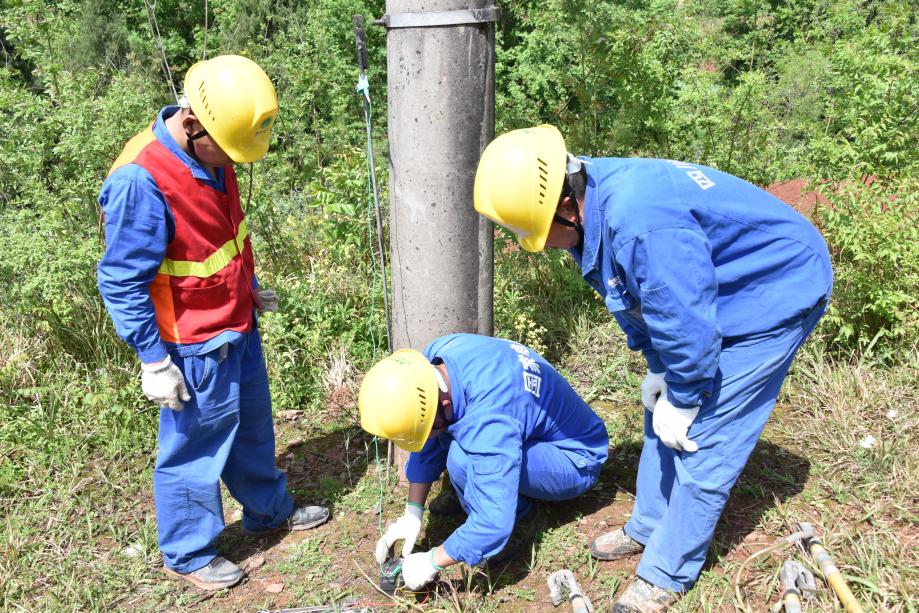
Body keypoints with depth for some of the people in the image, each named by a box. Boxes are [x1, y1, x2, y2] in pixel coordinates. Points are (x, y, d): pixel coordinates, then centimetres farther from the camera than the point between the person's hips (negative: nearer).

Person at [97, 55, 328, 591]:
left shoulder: (213, 153, -3)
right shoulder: (141, 181, -28)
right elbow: (121, 283, -22)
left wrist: (251, 287, 22)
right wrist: (154, 361, -18)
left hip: (239, 326, 8)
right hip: (195, 346, -8)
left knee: (253, 425, 24)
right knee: (196, 448, 9)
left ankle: (270, 510, 47)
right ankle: (187, 553, 32)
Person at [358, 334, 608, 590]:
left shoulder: (488, 418, -39)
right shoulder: (430, 362, -16)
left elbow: (494, 523, -36)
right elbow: (426, 449, -2)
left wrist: (431, 562, -23)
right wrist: (412, 513, -4)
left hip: (574, 461, -8)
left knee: (464, 459, -31)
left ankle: (517, 507, -3)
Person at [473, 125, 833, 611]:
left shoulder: (639, 222, -39)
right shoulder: (591, 200, -8)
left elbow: (685, 323, -31)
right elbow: (636, 300, 5)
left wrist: (682, 403, -15)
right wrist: (658, 369, 4)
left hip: (777, 294, -9)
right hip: (714, 294, 9)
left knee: (702, 440, -6)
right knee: (660, 413, 16)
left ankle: (666, 574, 11)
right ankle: (647, 529, 35)